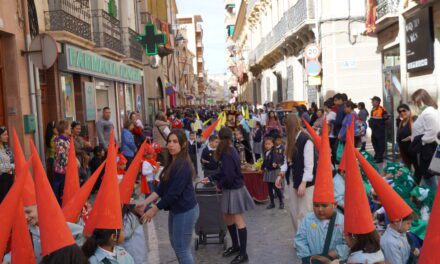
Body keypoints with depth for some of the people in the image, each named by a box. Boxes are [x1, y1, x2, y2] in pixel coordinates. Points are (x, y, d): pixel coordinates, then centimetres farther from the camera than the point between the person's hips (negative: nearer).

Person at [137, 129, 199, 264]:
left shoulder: (183, 166, -22)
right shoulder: (172, 162, 8)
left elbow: (173, 193, -23)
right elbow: (162, 187, 8)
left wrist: (154, 209, -16)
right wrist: (145, 202, -2)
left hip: (185, 211, -10)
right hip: (176, 209, 10)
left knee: (182, 249, 0)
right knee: (176, 245, 22)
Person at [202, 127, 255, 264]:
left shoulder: (227, 154, -23)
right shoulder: (230, 151, 7)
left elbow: (229, 177, -25)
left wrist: (219, 185, -7)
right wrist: (211, 178, 16)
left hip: (234, 190, -9)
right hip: (231, 190, 10)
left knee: (239, 221, -1)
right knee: (228, 218, 18)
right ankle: (235, 246, 32)